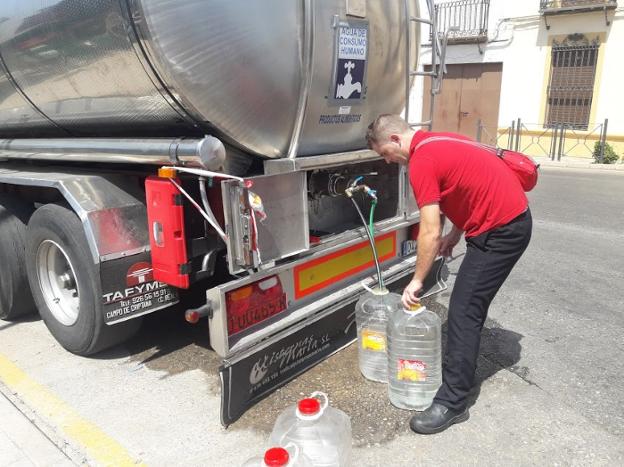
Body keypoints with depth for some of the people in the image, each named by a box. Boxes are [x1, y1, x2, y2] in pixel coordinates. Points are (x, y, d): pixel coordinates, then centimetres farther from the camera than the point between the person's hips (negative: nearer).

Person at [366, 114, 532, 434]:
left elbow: (430, 233, -19)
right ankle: (462, 364, 35)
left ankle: (452, 403, -2)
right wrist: (455, 234, 14)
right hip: (512, 220, 10)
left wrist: (417, 281, -9)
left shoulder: (421, 160, -18)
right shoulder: (438, 142, 12)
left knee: (464, 311, -8)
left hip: (501, 230, -10)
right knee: (470, 305, 19)